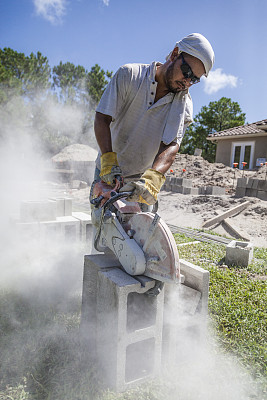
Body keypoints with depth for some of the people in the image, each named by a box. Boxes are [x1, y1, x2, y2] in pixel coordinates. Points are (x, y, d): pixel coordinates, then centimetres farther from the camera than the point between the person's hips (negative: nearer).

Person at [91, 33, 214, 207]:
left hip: (144, 179, 1)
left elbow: (171, 145, -19)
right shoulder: (129, 75, -8)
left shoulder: (184, 104, -4)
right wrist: (108, 160, -28)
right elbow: (102, 119, -14)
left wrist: (153, 177, -38)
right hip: (108, 174, -1)